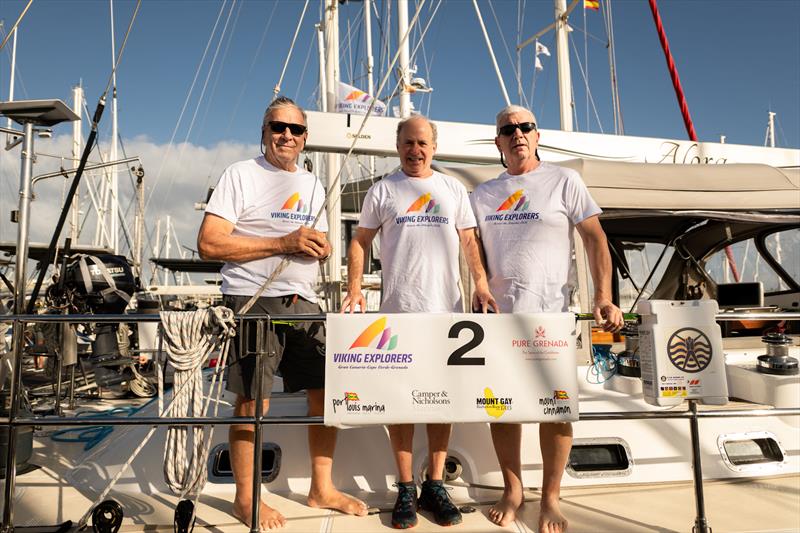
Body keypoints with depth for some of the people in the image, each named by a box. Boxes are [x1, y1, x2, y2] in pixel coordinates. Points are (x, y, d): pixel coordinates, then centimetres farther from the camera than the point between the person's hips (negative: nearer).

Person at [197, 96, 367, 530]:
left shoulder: (313, 185, 18)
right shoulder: (241, 174, -2)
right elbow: (209, 244, -11)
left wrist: (320, 247, -1)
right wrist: (284, 243, -17)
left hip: (303, 301, 6)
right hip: (252, 301, -6)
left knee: (326, 390, 7)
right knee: (252, 401, 0)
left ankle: (322, 489, 24)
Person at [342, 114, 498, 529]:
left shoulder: (453, 189, 14)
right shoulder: (382, 191, 9)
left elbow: (469, 240, 13)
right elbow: (360, 242, 9)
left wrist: (481, 284, -1)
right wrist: (354, 288, -4)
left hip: (447, 309, 2)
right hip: (398, 311, -1)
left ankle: (435, 484, 18)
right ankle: (405, 488, 14)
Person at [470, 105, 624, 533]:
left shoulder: (564, 181, 3)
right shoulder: (483, 194, 13)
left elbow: (595, 239, -1)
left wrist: (604, 298, -11)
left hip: (550, 314, -3)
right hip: (497, 314, 4)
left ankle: (550, 498, 20)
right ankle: (512, 489, 26)